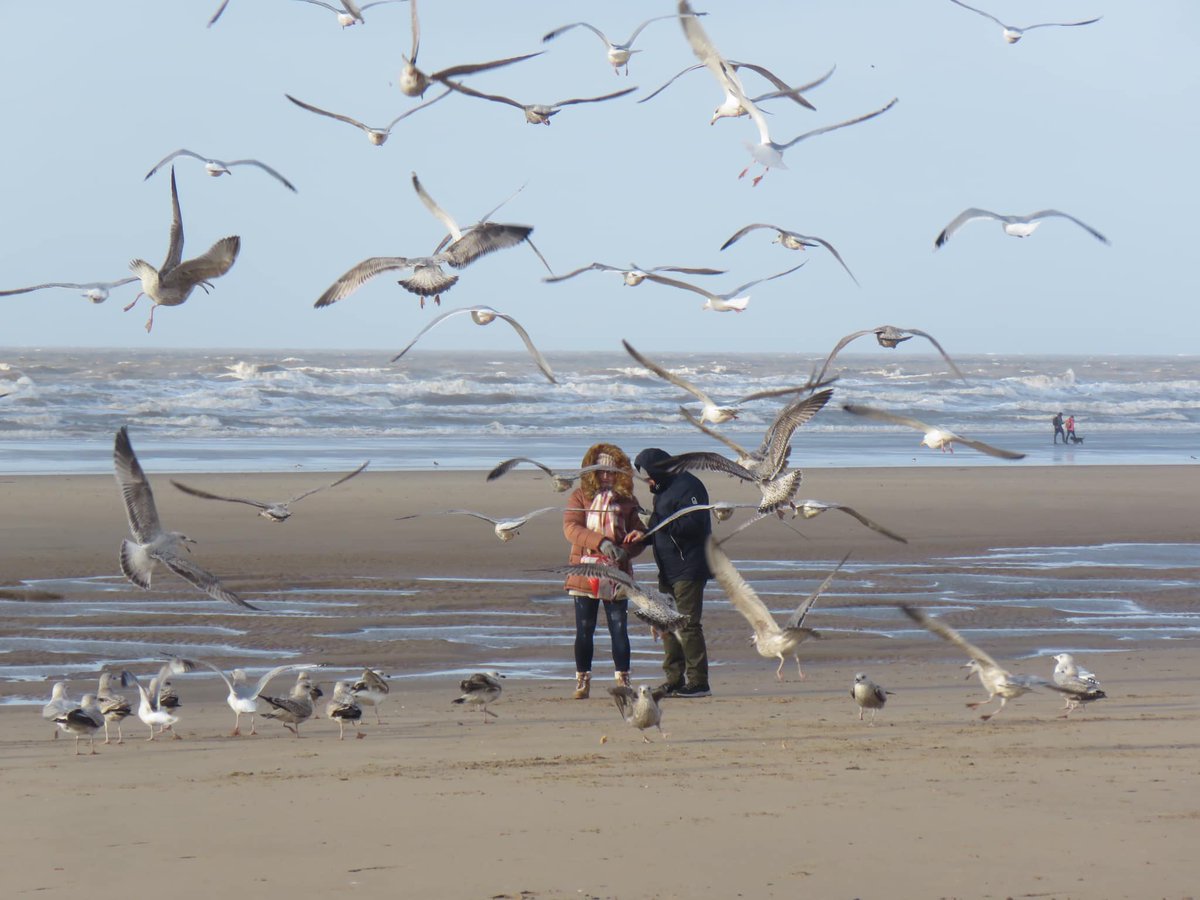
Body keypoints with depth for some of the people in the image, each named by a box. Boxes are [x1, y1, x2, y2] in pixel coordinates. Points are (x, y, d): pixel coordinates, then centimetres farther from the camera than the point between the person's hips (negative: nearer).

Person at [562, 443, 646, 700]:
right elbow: (570, 528, -8)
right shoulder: (580, 497, 7)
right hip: (585, 574, 0)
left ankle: (623, 680, 4)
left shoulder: (627, 501, 9)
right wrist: (601, 542, -21)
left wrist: (626, 551, -17)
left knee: (619, 628, -2)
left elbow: (640, 537, 6)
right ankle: (582, 681, 10)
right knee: (584, 630, 3)